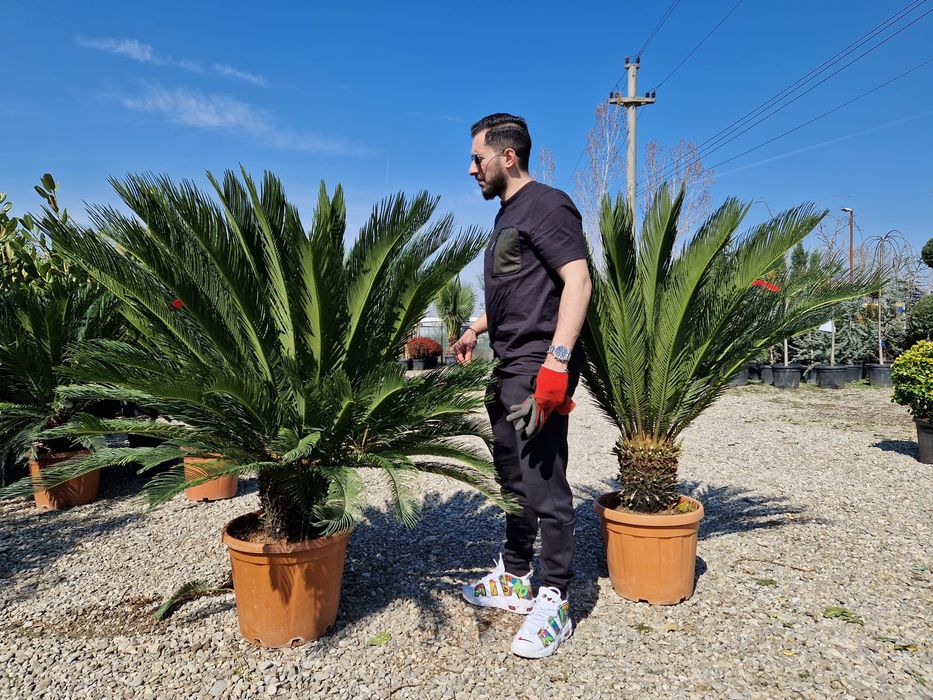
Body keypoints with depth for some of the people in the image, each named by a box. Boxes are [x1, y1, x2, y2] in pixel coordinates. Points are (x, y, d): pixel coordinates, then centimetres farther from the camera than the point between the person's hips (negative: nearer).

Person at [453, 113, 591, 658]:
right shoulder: (508, 215, 21)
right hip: (509, 368, 10)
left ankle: (555, 602, 8)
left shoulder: (546, 205, -8)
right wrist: (477, 328, 27)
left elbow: (578, 280, -19)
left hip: (539, 367, -10)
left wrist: (556, 362, -27)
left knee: (544, 484, -4)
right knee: (513, 478, 16)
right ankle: (515, 579, 30)